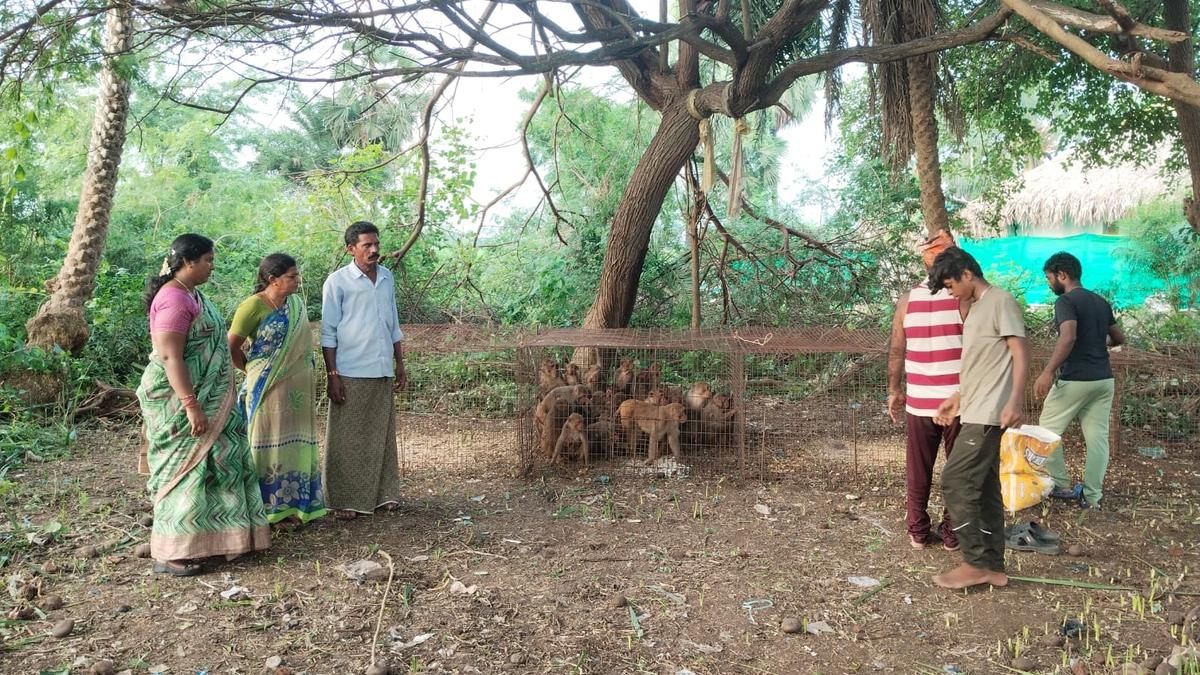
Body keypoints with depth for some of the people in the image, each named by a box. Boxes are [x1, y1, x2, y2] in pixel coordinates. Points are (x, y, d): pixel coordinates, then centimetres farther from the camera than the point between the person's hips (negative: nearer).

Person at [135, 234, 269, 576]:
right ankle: (169, 554, 6)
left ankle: (206, 535, 26)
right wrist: (191, 405, -27)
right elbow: (169, 355, -25)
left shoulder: (191, 295, 12)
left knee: (214, 463, 14)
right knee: (186, 467, -3)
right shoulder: (174, 298, -19)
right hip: (180, 399, -10)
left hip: (205, 397, 10)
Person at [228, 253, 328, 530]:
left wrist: (311, 380, 14)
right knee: (273, 444, 1)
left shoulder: (296, 304, 8)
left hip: (298, 389, 7)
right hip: (269, 390, -6)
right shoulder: (254, 306, -12)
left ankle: (296, 505, 22)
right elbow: (232, 348, -7)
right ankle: (272, 509, 11)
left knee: (297, 444, 12)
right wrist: (253, 372, 2)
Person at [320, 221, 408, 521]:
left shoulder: (387, 277, 10)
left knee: (380, 435, 10)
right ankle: (344, 501, 9)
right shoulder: (338, 281, -6)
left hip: (382, 372, 5)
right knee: (348, 439, 1)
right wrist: (332, 375, -11)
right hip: (352, 373, -5)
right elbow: (328, 333, -6)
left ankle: (380, 493, 20)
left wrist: (400, 364, 14)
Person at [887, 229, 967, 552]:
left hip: (918, 401, 3)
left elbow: (896, 350, 5)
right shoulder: (964, 298, -9)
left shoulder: (907, 299, 1)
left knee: (918, 470, 13)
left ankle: (918, 532, 21)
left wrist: (893, 391, 15)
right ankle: (952, 534, 18)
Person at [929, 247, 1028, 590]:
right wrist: (955, 399, 26)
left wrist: (1015, 400, -25)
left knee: (954, 481, -10)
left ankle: (975, 564, -2)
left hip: (989, 413, -10)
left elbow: (1021, 352, -15)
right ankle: (993, 566, 14)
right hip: (977, 412, 10)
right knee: (984, 488, 9)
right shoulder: (977, 307, 20)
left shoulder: (1001, 301, -8)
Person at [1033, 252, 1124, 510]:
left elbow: (1068, 337, -26)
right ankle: (1091, 496, 10)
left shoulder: (1065, 301, -10)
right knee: (1098, 437, 8)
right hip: (1104, 380, 8)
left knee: (1048, 431, 8)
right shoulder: (1101, 302, 14)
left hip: (1075, 380, -8)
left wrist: (1048, 372, -30)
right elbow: (1119, 338, 23)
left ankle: (1062, 486, 12)